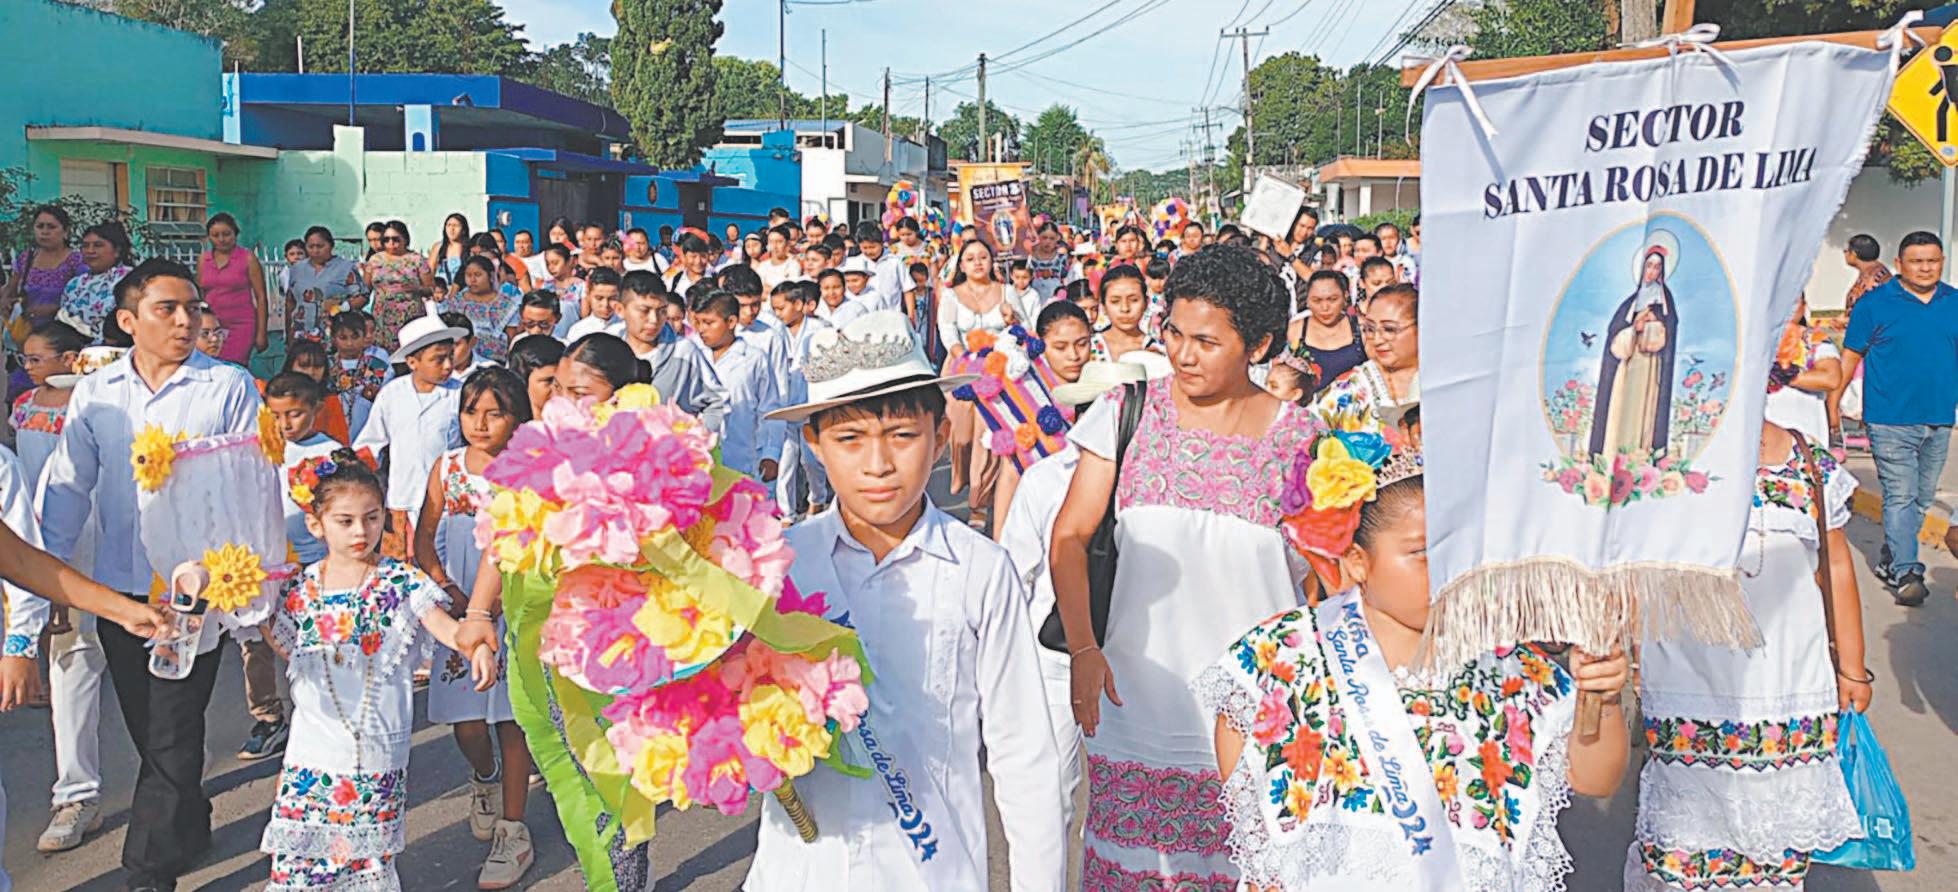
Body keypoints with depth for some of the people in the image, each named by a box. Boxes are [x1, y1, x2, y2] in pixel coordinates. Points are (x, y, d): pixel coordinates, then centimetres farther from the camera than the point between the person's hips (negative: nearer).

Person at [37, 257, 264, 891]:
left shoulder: (230, 387, -5)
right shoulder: (95, 393, 5)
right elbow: (68, 486, 9)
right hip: (117, 588, 4)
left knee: (173, 737, -2)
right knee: (147, 731, 15)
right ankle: (188, 829, 35)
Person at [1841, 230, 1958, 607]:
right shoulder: (1874, 303, -3)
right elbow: (1850, 355, 0)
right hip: (1891, 420, -5)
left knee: (1922, 497, 12)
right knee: (1900, 496, -7)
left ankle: (1890, 560, 27)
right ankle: (1904, 573, -4)